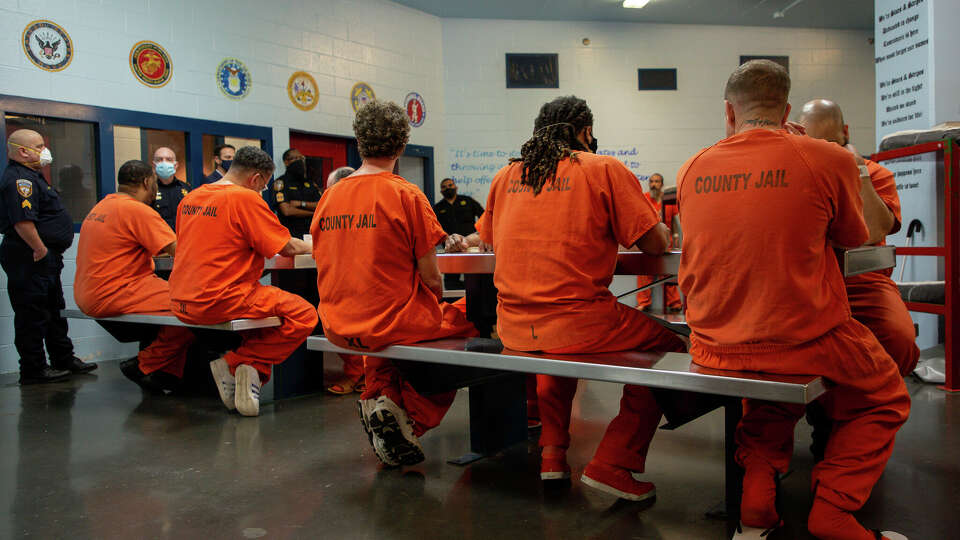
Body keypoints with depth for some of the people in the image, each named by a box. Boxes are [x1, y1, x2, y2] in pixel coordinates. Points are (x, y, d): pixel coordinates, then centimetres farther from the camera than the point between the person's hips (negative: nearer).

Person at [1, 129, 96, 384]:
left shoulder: (32, 176, 18)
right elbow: (22, 221, -28)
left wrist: (51, 251, 20)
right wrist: (40, 249, -21)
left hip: (47, 258, 11)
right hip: (30, 260, -11)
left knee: (54, 311, 18)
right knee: (33, 314, -2)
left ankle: (64, 359, 29)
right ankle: (33, 370, 7)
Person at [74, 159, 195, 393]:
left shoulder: (100, 207, 18)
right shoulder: (137, 210, -13)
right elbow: (180, 252, -16)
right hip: (111, 297, -11)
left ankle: (168, 373, 7)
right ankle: (146, 367, -6)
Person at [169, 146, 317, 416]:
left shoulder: (191, 197, 12)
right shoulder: (246, 198, -10)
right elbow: (287, 247, -7)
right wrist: (310, 247, 14)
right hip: (220, 302, -9)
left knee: (262, 301, 28)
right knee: (304, 315, -4)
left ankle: (233, 363, 12)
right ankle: (245, 362, -3)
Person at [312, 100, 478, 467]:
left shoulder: (329, 196, 3)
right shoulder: (406, 194, -13)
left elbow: (325, 263, 12)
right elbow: (430, 277, -13)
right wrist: (437, 313, 10)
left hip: (338, 329, 7)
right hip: (394, 323, -7)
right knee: (466, 319, 14)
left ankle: (379, 398, 16)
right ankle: (409, 417, 3)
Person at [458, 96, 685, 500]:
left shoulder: (505, 176, 12)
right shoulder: (605, 169, -3)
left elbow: (487, 237, 28)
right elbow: (655, 244, -3)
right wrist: (662, 231, 19)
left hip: (515, 329, 6)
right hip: (578, 324, -6)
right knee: (669, 349, 15)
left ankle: (551, 452, 31)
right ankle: (611, 464, 8)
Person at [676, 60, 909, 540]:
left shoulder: (692, 170, 0)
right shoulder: (829, 159, -8)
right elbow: (854, 238, 10)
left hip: (714, 351, 4)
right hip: (804, 345, -4)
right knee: (886, 397, 26)